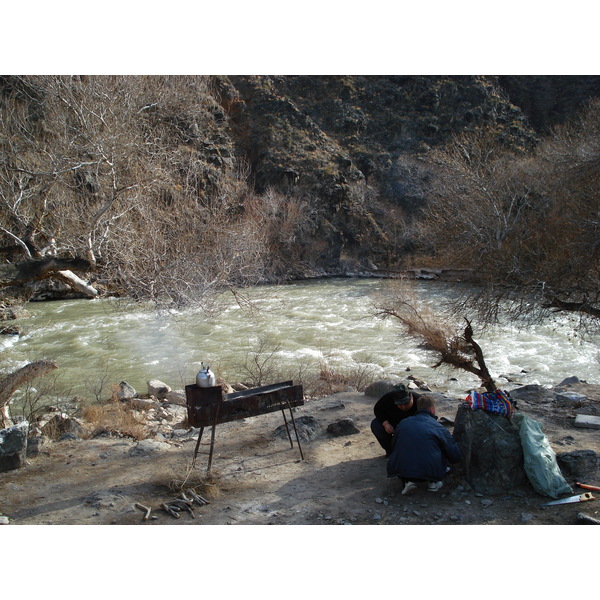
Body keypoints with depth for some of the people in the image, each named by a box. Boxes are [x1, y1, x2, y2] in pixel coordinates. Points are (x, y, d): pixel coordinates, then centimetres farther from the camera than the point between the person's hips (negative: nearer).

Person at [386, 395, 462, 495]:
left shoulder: (403, 423, 13)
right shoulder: (439, 427, 3)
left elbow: (394, 448, 23)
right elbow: (455, 457, 5)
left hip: (401, 470, 2)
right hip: (431, 471, -2)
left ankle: (408, 481, 9)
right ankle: (433, 482, 18)